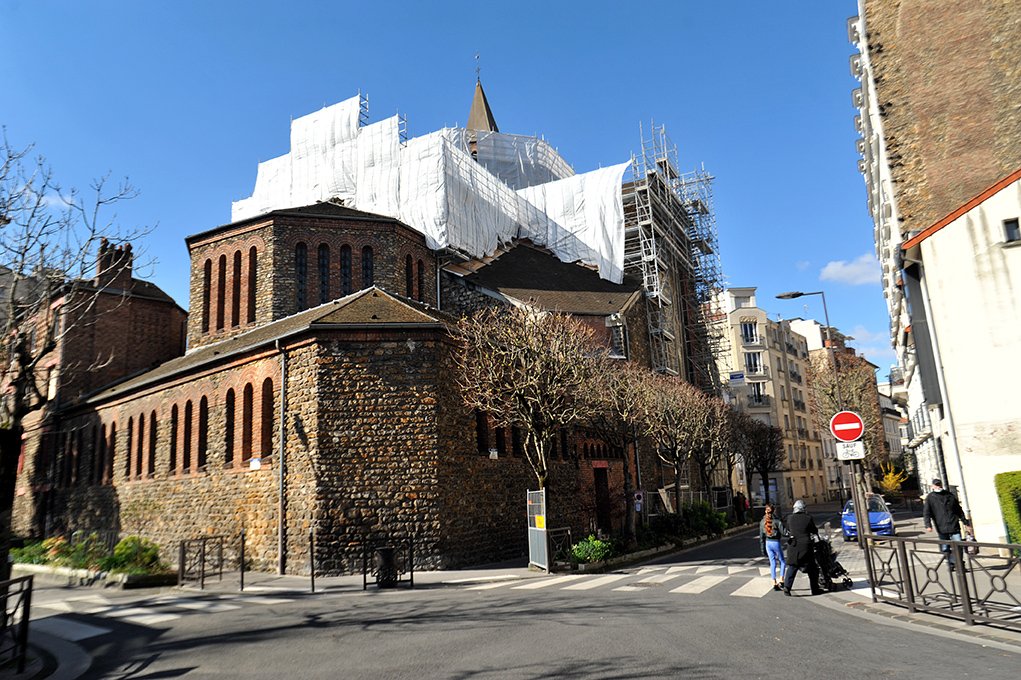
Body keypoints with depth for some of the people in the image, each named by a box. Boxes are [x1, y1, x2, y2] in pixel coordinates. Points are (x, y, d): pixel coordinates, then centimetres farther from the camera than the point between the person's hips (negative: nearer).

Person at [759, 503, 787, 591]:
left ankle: (774, 583, 8)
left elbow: (761, 536, 7)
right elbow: (784, 533, -14)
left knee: (772, 563, 10)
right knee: (782, 561, 13)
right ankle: (781, 580, 5)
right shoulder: (777, 521, -12)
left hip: (767, 543, 4)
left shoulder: (762, 522, 4)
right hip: (776, 542, -4)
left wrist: (763, 549, 13)